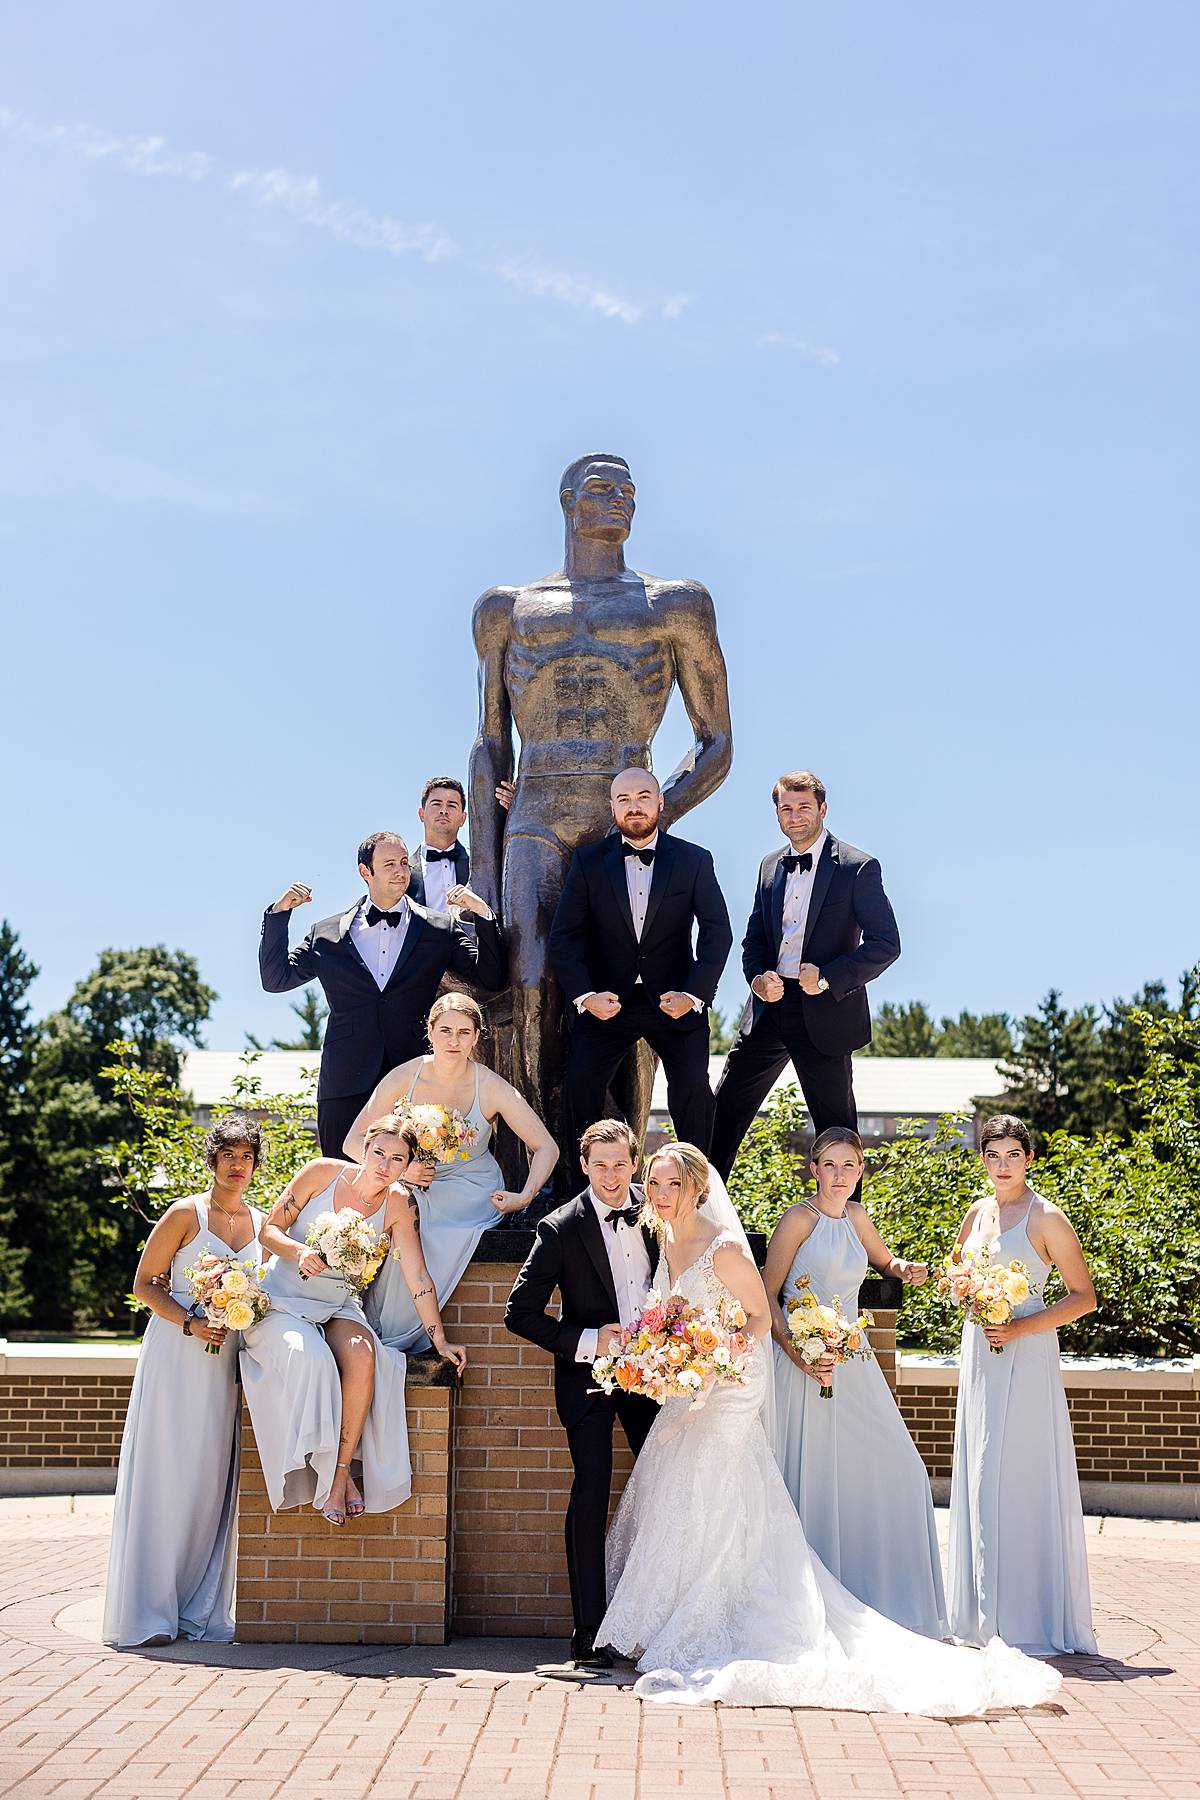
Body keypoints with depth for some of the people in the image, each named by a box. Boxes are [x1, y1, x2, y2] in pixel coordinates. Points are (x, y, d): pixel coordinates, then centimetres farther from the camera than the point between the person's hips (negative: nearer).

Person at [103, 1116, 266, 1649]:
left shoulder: (261, 1224, 11)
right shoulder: (185, 1214, -2)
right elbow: (144, 1284, -2)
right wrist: (190, 1323, -14)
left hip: (227, 1361, 4)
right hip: (175, 1356, -4)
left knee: (212, 1479, 3)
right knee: (164, 1476, -4)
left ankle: (200, 1609, 12)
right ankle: (147, 1612, 3)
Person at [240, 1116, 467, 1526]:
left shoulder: (398, 1204, -6)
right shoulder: (322, 1173, -10)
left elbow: (417, 1275, -4)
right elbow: (269, 1229, -5)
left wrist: (440, 1341, -5)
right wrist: (299, 1251, -25)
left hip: (338, 1307, 2)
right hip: (283, 1300, -2)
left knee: (362, 1354, -31)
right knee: (309, 1356, -33)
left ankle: (342, 1470, -20)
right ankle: (327, 1472, -19)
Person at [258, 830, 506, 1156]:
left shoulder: (441, 929, 10)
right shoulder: (327, 935, 12)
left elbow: (492, 978, 4)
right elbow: (275, 979, 11)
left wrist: (482, 914, -7)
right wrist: (279, 914, 2)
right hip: (347, 1086, 1)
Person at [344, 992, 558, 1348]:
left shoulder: (492, 1089, -11)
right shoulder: (404, 1078, -8)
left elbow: (546, 1148, -6)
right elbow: (353, 1142, -5)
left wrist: (524, 1197, -21)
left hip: (470, 1193, -2)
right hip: (410, 1187, 2)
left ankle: (399, 1343, -12)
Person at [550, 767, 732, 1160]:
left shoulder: (694, 861, 2)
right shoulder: (588, 861, 2)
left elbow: (717, 932, -3)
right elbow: (564, 936, -1)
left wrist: (694, 994, -15)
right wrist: (584, 995, -16)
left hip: (676, 1000, 0)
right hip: (605, 1001, 1)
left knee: (693, 1088, -13)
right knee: (579, 1086, -10)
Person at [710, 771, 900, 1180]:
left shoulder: (858, 868, -6)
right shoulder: (770, 866, 12)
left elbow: (886, 943, -9)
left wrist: (830, 977, -19)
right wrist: (757, 977, -3)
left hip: (825, 1014, -5)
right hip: (770, 1007, 5)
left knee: (836, 1128, 4)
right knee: (724, 1110, 6)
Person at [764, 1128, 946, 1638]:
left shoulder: (856, 1216, 11)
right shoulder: (799, 1218, -8)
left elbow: (883, 1260, 31)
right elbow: (767, 1295, -9)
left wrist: (906, 1268, 9)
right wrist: (798, 1354, -20)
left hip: (853, 1363, 7)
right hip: (805, 1360, -7)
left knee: (894, 1470, 4)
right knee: (812, 1477, -4)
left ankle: (883, 1597, 21)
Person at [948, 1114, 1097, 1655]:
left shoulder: (1046, 1218, -8)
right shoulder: (977, 1212, 11)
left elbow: (1083, 1296, -9)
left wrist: (1021, 1328, -17)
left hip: (1026, 1357, -7)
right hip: (979, 1354, 7)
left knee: (1022, 1478, -6)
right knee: (979, 1478, 9)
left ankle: (1032, 1618, 3)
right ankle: (984, 1614, 19)